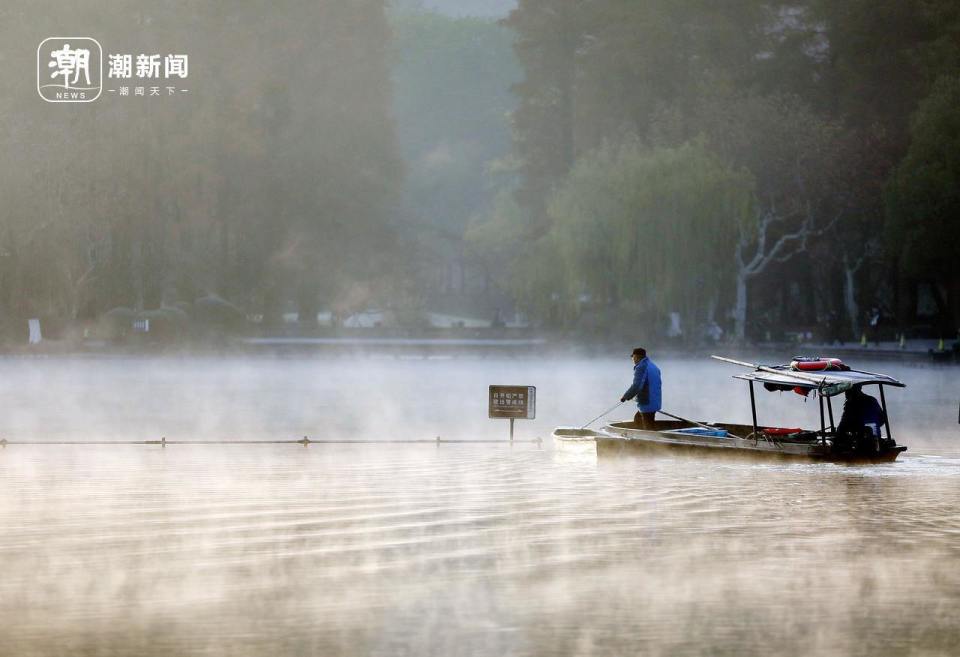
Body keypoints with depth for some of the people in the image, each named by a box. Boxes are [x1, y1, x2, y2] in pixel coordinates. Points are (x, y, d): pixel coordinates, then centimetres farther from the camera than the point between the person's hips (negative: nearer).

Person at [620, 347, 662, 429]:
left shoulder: (641, 368, -16)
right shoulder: (654, 367, 14)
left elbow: (636, 386, -24)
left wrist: (625, 397, -10)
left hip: (646, 404, -9)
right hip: (655, 402, 9)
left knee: (649, 428, -3)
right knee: (637, 420, 23)